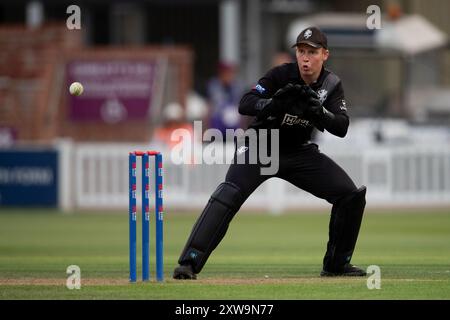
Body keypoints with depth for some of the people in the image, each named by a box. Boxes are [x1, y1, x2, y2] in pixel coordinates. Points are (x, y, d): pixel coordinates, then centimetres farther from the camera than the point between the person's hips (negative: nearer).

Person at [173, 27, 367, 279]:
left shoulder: (332, 85, -6)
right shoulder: (281, 75, -18)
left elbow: (342, 128, -16)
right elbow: (245, 104, -26)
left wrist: (318, 111, -35)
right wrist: (276, 103, -44)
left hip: (300, 152, 4)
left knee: (351, 195, -5)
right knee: (229, 195, -27)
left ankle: (337, 264, 11)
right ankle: (189, 263, -30)